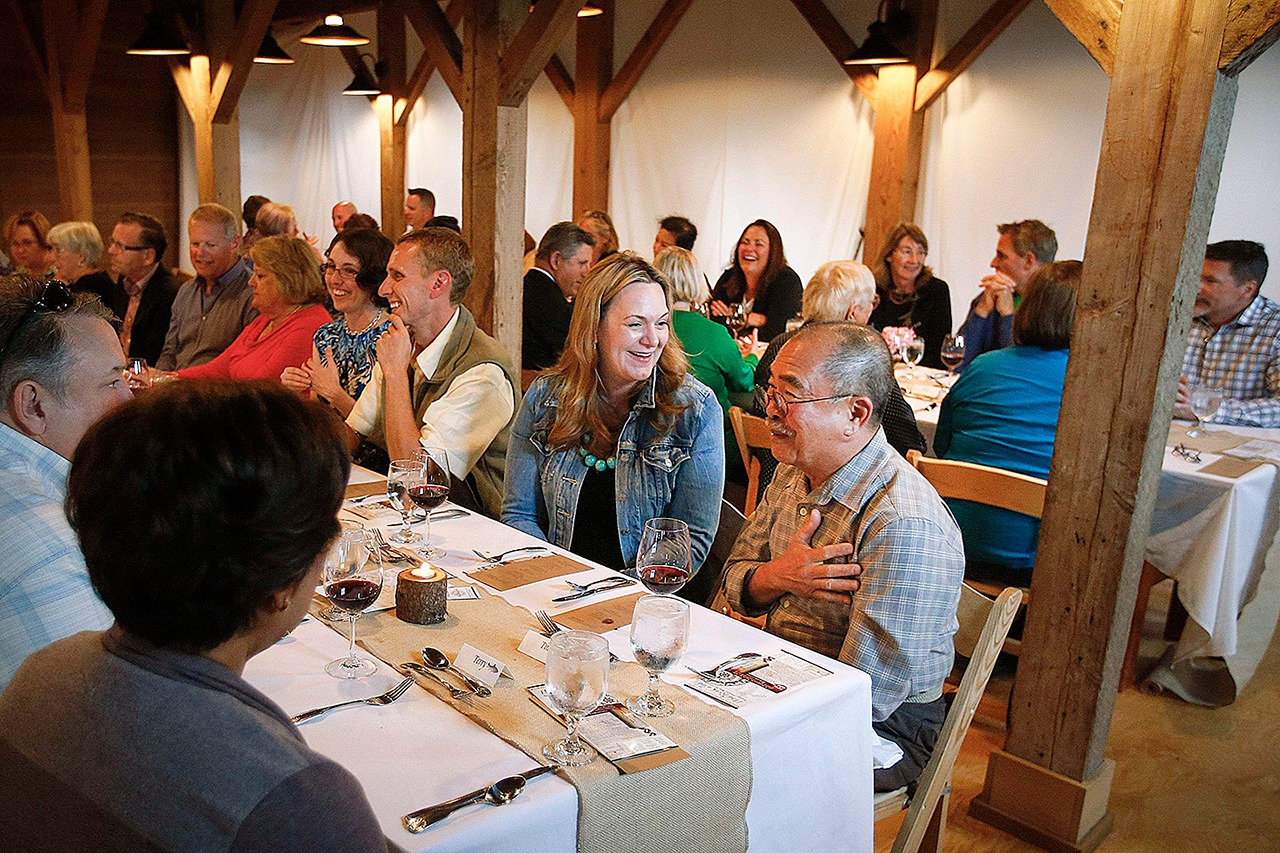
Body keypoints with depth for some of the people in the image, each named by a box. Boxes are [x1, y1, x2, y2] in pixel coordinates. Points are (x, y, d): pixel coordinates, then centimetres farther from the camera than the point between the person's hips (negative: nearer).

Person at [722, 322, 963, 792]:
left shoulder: (905, 527, -28)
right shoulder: (795, 473, 2)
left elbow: (865, 694, -27)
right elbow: (736, 579, 7)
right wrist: (776, 577, -16)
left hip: (883, 731, -8)